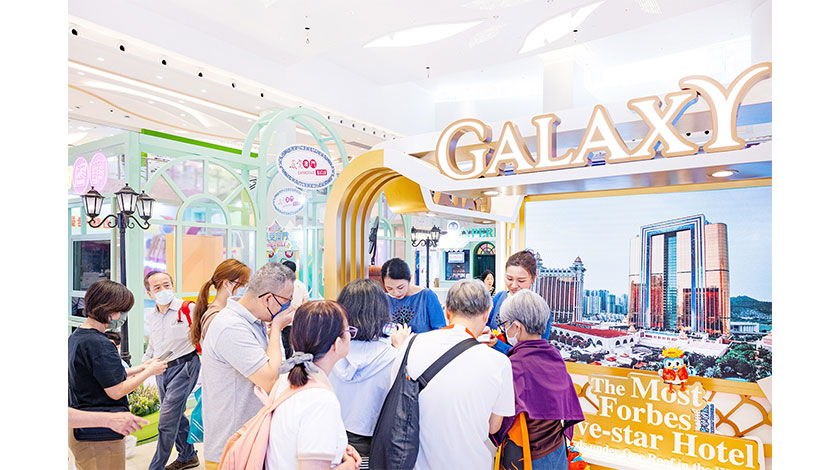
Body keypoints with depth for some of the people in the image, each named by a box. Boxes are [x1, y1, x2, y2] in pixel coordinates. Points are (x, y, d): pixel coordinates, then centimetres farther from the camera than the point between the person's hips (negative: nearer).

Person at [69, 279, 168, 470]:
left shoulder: (75, 337, 8)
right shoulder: (99, 344, -23)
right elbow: (116, 391, -19)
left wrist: (138, 369, 12)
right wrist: (149, 371, -8)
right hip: (101, 436, -10)